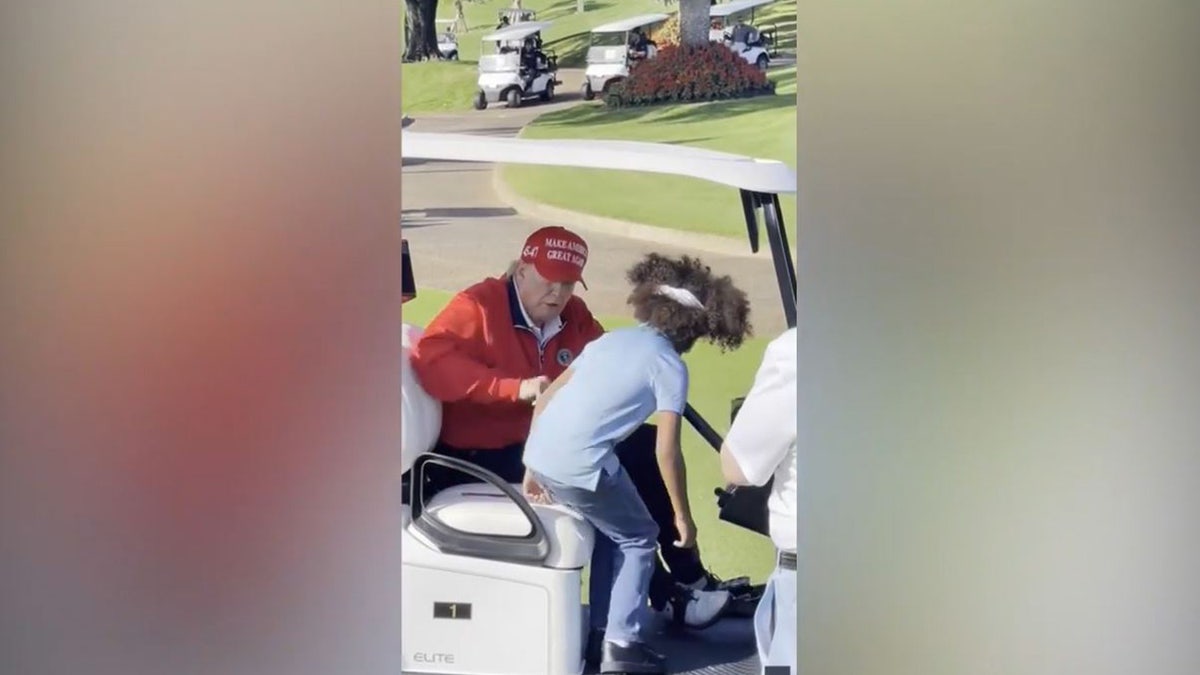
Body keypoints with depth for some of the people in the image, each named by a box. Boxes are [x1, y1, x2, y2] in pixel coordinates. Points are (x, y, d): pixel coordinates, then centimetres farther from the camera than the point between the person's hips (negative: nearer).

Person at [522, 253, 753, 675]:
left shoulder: (612, 338, 21)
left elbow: (545, 400, 20)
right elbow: (667, 451, -4)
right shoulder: (671, 366, 2)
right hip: (580, 466, -7)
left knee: (612, 528, 27)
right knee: (639, 538, 16)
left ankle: (602, 630, 31)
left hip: (539, 454, 7)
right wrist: (683, 516, 7)